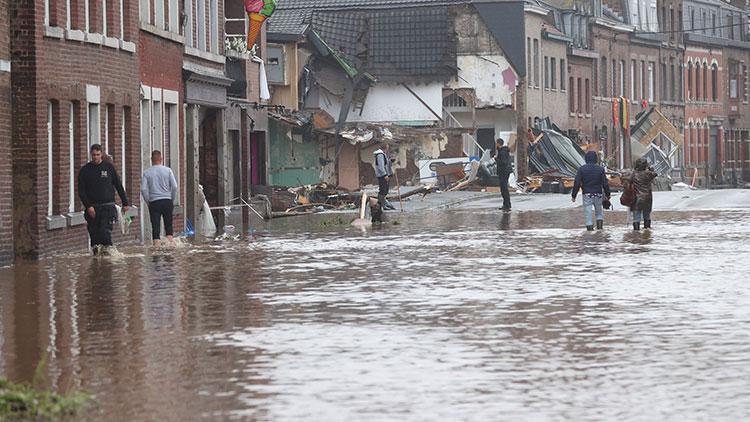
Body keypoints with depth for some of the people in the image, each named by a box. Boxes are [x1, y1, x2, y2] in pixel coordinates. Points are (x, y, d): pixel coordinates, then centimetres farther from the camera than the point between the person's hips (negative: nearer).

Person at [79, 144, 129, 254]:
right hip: (92, 207, 1)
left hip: (108, 206, -1)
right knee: (94, 232, -2)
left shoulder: (108, 167, 6)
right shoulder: (85, 170, 5)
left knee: (105, 231, -15)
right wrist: (88, 206, -11)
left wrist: (125, 203, 10)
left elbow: (119, 186, 12)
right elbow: (81, 191, 2)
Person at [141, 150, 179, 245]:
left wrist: (148, 201, 6)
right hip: (167, 200, 1)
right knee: (168, 224, 9)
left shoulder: (146, 173, 1)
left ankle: (156, 242, -6)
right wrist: (173, 201, 7)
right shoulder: (167, 170, 1)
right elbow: (175, 187, -3)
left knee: (155, 225, 0)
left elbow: (143, 189, -5)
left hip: (153, 202, -1)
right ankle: (170, 241, 3)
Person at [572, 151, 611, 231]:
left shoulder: (581, 169, -4)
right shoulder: (600, 169, -1)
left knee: (588, 212, 2)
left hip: (587, 195, -1)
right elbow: (605, 183, 0)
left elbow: (577, 183, -5)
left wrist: (574, 195, 1)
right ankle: (600, 224, 3)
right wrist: (608, 194, 9)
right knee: (599, 211, 17)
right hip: (598, 194, 1)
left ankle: (589, 226, -4)